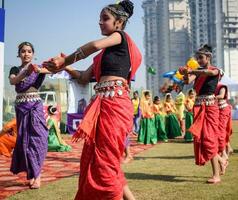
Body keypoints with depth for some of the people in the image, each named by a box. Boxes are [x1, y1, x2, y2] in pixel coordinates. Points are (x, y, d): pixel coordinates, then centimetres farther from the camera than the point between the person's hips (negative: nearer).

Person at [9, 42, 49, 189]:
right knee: (24, 138, 3)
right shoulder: (15, 69, 9)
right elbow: (12, 81, -13)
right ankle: (32, 173, 13)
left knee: (36, 137, -9)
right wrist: (25, 72, -31)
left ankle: (36, 175, -9)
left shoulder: (38, 68, 6)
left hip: (35, 105, -2)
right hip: (21, 107, 2)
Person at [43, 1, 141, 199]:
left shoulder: (121, 37, 1)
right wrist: (66, 67, 4)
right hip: (104, 104, 9)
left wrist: (65, 60, -11)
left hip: (115, 103, -9)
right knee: (96, 159, 11)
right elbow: (84, 78, 21)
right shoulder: (105, 52, 25)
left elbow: (95, 45, -19)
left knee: (106, 160, -6)